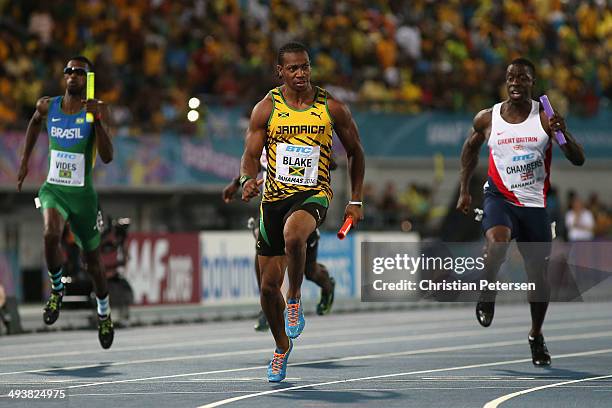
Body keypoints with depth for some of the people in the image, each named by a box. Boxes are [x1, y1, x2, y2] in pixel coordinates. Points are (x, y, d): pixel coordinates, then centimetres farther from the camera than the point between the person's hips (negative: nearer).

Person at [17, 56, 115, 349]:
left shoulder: (97, 110, -8)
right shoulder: (47, 106, 1)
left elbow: (107, 157, -17)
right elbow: (35, 122, 27)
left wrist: (97, 119, -28)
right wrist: (25, 160, 23)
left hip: (82, 193, -1)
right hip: (53, 189, 1)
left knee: (92, 261, 10)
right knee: (51, 235, -31)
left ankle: (104, 314, 35)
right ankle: (56, 289, -5)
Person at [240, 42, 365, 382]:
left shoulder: (332, 108, -2)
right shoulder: (266, 109, -1)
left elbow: (355, 151, 9)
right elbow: (251, 155, -2)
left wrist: (356, 201, 6)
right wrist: (248, 179, -25)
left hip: (313, 194, -2)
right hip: (275, 197, 2)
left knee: (293, 236, -38)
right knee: (269, 286, 4)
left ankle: (295, 301, -13)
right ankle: (282, 346, 29)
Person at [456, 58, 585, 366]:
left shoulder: (545, 118, -5)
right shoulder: (487, 119, -1)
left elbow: (578, 160, -7)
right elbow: (470, 147, 19)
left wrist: (563, 134, -26)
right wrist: (464, 190, 14)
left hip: (534, 205, 1)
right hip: (499, 198, -1)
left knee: (537, 274, 6)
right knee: (497, 243, -33)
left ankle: (536, 335, 29)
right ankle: (487, 295, -4)